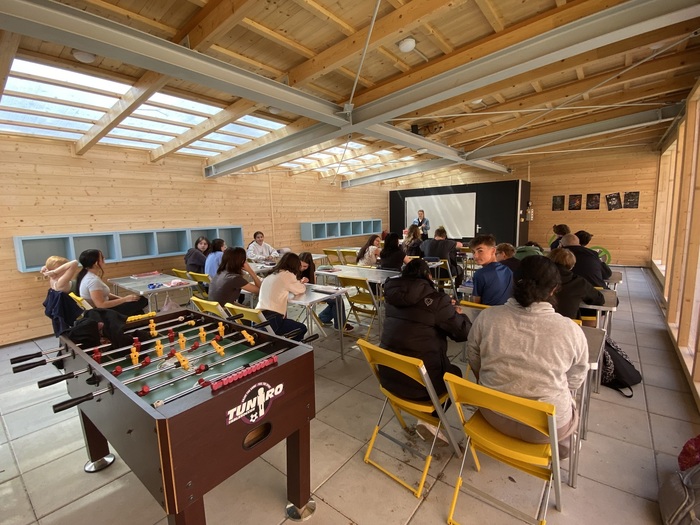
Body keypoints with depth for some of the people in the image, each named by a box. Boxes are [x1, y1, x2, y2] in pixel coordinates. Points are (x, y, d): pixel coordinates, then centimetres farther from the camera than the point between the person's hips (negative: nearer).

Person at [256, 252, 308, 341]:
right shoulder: (287, 275, -6)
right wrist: (301, 283, 27)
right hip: (271, 321, -8)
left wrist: (300, 282, 31)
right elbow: (301, 290, 7)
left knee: (291, 323, 34)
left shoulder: (270, 275, 17)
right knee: (302, 328, 18)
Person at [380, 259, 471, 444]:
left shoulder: (394, 295, 4)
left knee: (444, 365, 30)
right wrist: (458, 314, 16)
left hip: (388, 374, 6)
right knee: (455, 374, 26)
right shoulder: (435, 299, -13)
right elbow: (464, 333, -4)